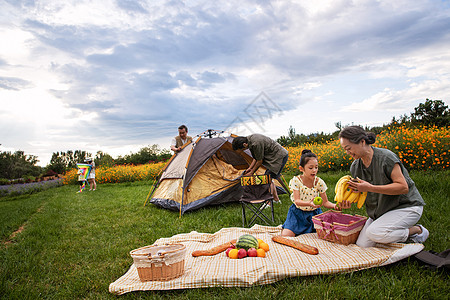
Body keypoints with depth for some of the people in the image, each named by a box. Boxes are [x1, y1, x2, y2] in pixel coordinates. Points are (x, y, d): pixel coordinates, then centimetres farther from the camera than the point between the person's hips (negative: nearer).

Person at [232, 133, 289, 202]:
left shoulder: (256, 143, -31)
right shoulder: (249, 138, 0)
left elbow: (260, 161, -18)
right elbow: (256, 157, 12)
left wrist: (251, 172, -6)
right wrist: (250, 168, 10)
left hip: (280, 156, -10)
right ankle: (276, 199, 24)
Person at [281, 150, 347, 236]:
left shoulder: (319, 182, -8)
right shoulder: (296, 181, -14)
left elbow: (325, 202, -5)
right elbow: (297, 201, -22)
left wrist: (335, 206, -27)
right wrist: (309, 203, -43)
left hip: (314, 213, 3)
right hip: (298, 213, -2)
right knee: (285, 236, -20)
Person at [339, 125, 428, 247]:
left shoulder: (386, 157, -21)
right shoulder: (355, 166, 0)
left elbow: (403, 187, -24)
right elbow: (359, 191, 10)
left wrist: (370, 188, -30)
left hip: (407, 205, -6)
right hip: (380, 210, 7)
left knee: (374, 232, -27)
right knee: (362, 244, -5)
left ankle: (417, 230, -1)